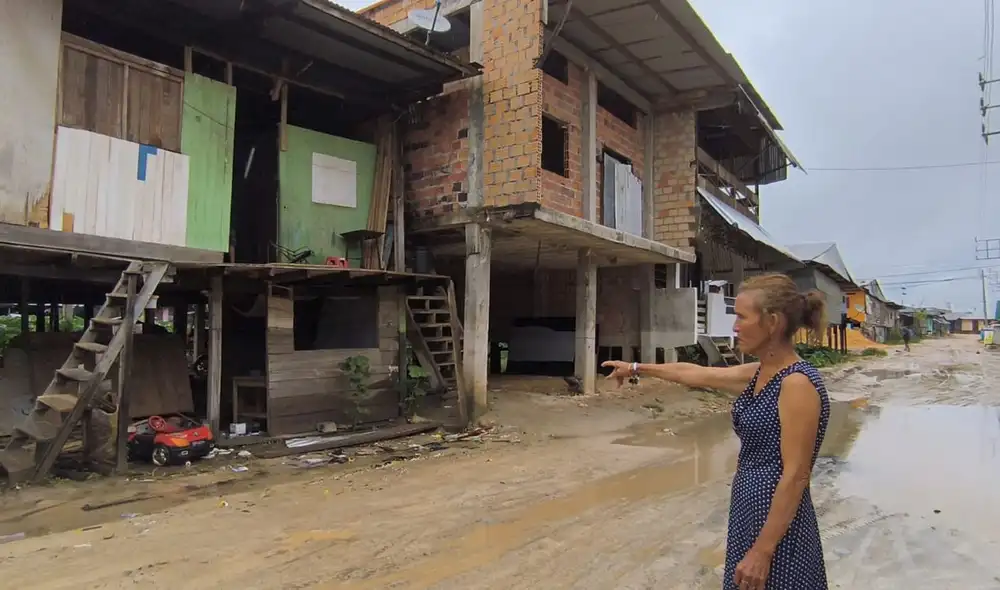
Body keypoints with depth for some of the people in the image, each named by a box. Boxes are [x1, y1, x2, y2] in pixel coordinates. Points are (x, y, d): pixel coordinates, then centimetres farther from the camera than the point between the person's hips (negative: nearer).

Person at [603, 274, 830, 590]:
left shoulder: (797, 383, -20)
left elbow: (795, 476, -22)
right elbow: (694, 373, 18)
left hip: (777, 523, -8)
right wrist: (637, 368, 26)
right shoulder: (758, 374, 5)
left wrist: (763, 551, -20)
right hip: (748, 508, 8)